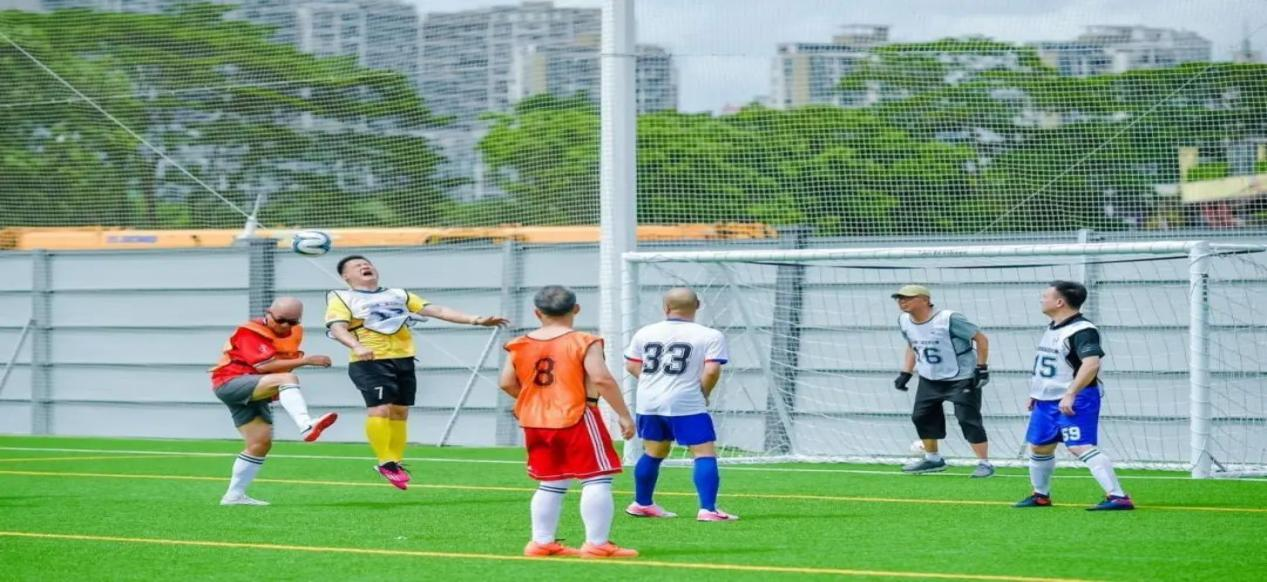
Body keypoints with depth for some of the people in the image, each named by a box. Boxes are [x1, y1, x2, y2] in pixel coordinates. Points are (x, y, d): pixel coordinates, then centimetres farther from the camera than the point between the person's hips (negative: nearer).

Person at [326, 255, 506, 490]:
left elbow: (434, 310, 15)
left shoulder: (398, 295, 22)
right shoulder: (342, 299, 6)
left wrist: (473, 320, 4)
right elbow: (337, 327, -12)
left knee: (400, 411, 7)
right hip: (371, 362, -6)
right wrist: (357, 346, -34)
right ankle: (386, 463, -10)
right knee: (380, 409, -18)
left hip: (403, 360, 6)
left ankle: (396, 461, 18)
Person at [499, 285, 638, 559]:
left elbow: (506, 383, 8)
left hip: (536, 422, 6)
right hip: (576, 419, -6)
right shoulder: (584, 343, -9)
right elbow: (601, 379, -18)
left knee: (551, 484, 16)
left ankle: (542, 542, 17)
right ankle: (597, 543, -9)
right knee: (596, 480, -3)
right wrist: (624, 414, -13)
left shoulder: (521, 346, 6)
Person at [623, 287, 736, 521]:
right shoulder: (710, 336, -6)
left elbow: (632, 366, 11)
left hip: (649, 403, 6)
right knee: (705, 454, -4)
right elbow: (711, 371, -15)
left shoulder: (645, 333, 7)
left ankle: (641, 503, 34)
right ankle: (708, 509, -16)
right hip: (686, 404, -6)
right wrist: (703, 394, 2)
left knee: (653, 452, 22)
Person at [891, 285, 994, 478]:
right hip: (929, 380, 7)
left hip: (961, 379, -7)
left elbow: (981, 339, -16)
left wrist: (982, 368, -17)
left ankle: (984, 463, -2)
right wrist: (905, 374, 9)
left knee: (969, 420, -11)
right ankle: (933, 459, 29)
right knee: (921, 417, 10)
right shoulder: (904, 321, -2)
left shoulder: (949, 319, -24)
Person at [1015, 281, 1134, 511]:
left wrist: (1070, 394, -34)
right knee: (1039, 447, 17)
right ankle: (1040, 495, 35)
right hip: (1046, 401, 10)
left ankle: (1118, 496, -25)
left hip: (1074, 401, -10)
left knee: (1081, 447, -21)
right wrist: (1036, 392, 26)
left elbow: (1091, 363, -31)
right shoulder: (1052, 329, 14)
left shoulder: (1082, 330, -18)